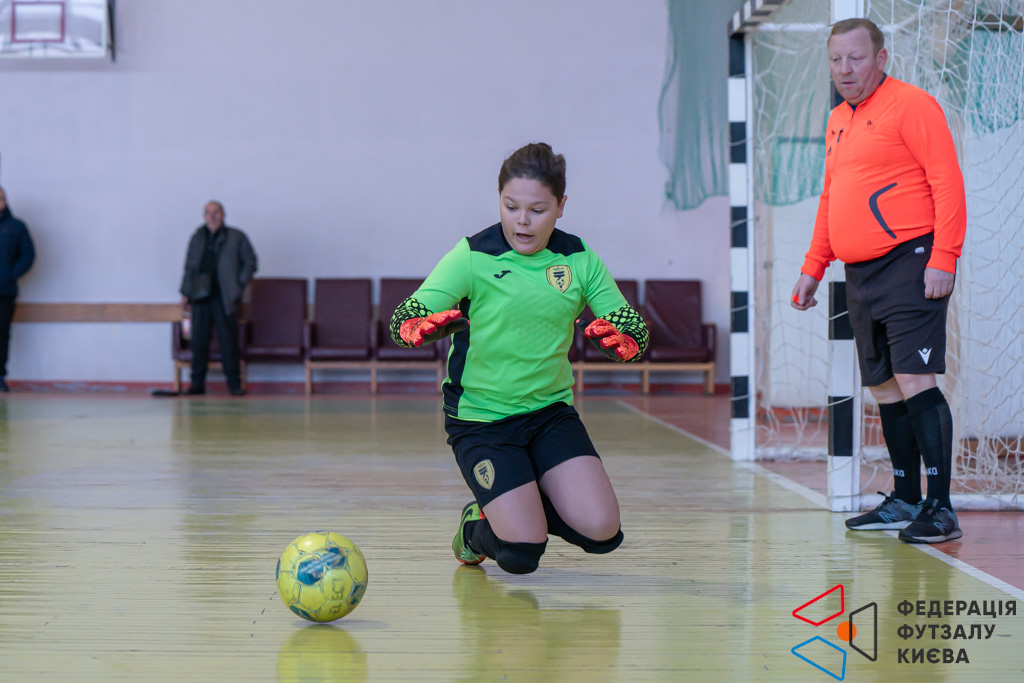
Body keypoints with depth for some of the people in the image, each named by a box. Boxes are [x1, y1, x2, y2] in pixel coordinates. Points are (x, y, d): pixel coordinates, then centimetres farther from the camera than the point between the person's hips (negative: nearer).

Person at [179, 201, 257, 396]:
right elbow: (189, 266, 18)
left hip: (223, 297, -3)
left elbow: (250, 262, 5)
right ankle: (197, 382, 9)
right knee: (199, 340, 2)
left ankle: (234, 384, 3)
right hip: (200, 296, 3)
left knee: (228, 341, -3)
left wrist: (239, 285, -2)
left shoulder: (236, 238, 2)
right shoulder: (197, 238, 14)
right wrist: (186, 293, 13)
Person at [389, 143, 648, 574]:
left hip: (551, 410, 4)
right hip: (480, 417, -4)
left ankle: (525, 507, 19)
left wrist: (620, 339, -30)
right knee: (522, 556, -15)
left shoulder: (579, 259, -2)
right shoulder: (473, 256, -13)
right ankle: (478, 529, 21)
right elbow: (403, 321, -21)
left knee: (600, 532, -12)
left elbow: (635, 330, -5)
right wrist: (424, 326, -46)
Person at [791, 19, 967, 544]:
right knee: (884, 388, 11)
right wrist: (813, 268, 23)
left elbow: (948, 183, -13)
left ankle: (940, 509, -11)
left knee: (914, 381, -13)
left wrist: (943, 258, -20)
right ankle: (905, 501, 20)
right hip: (860, 273, 8)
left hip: (910, 263, -8)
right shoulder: (838, 121, 19)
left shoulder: (910, 105, -6)